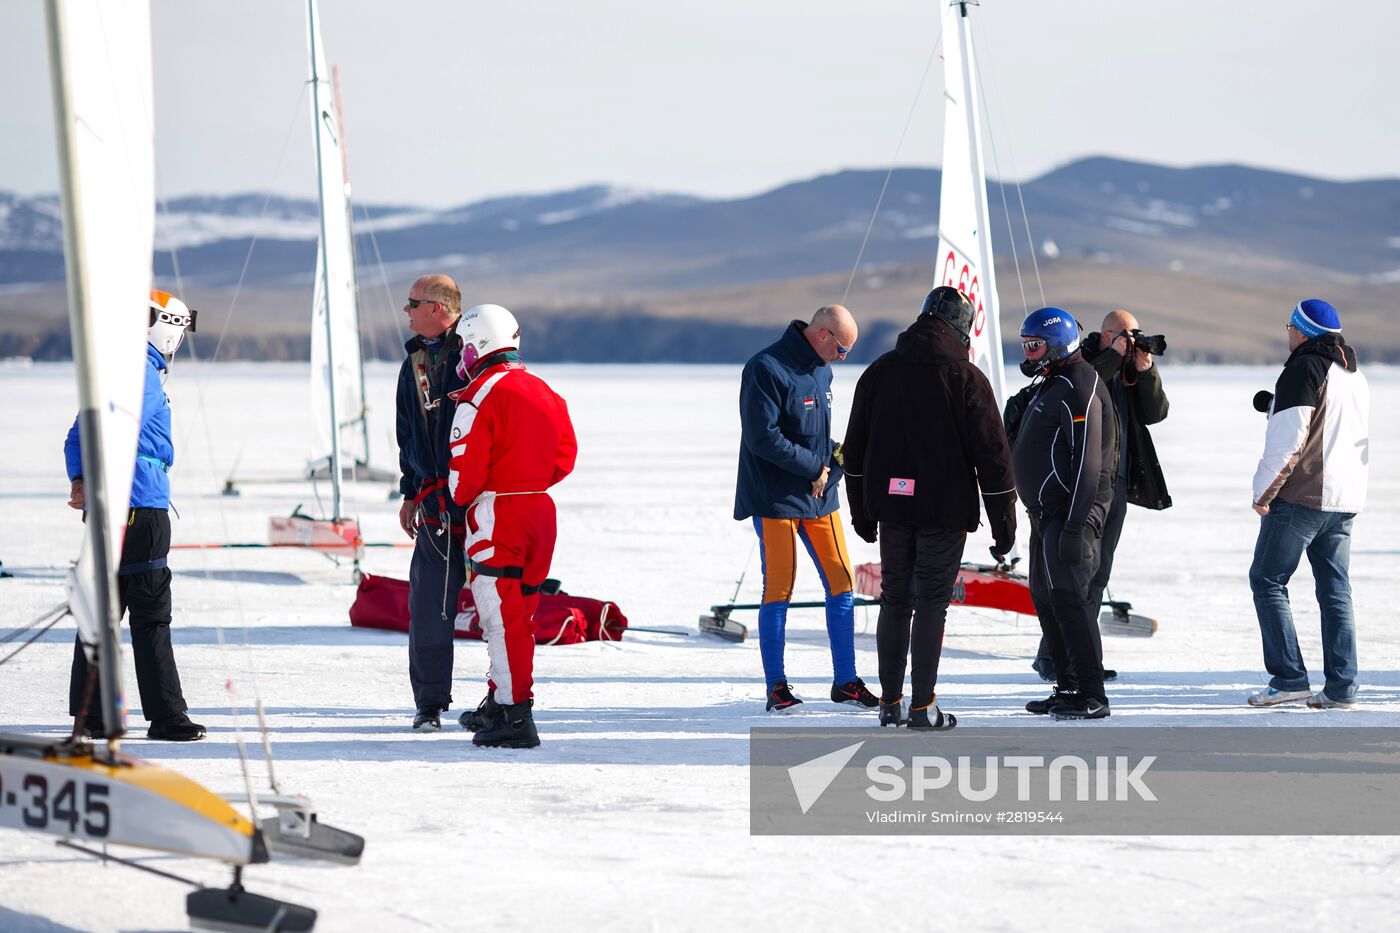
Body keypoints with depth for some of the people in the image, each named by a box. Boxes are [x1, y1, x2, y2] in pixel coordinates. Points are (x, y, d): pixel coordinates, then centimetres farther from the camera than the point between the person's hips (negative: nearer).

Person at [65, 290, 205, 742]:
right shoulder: (144, 374, -11)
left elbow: (78, 436, 18)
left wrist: (80, 481, 6)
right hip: (141, 507, -9)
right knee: (151, 617, -6)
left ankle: (88, 715, 11)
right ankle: (166, 717, -4)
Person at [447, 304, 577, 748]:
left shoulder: (479, 397, -14)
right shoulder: (544, 392, 10)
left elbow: (465, 470, -16)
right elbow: (565, 457, 14)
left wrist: (460, 499, 3)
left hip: (496, 517, -8)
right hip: (540, 511, 8)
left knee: (502, 614, -4)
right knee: (519, 609, 17)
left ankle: (514, 716, -6)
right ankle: (501, 700, 29)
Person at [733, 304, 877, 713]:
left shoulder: (821, 371, 12)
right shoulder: (766, 369, -15)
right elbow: (763, 437, -20)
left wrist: (835, 458, -1)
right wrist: (815, 467, -15)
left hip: (820, 496, 8)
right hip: (776, 499, -8)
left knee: (841, 585, 6)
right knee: (778, 590, -2)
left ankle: (845, 681, 15)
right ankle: (776, 686, 5)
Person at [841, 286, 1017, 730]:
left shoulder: (879, 372, 6)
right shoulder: (966, 378, -8)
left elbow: (855, 450, 12)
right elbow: (992, 455, -8)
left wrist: (862, 511, 20)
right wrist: (1003, 524, -2)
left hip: (891, 507, 4)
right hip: (944, 511, -4)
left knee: (894, 599, 13)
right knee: (932, 602, 1)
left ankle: (890, 702, 15)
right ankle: (923, 708, 0)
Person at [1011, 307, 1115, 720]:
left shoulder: (1080, 391, -16)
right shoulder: (1053, 385, 18)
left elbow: (1087, 463, -21)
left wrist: (1075, 526, -25)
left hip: (1071, 511, -11)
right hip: (1047, 511, 11)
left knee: (1067, 596, -14)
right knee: (1045, 595, 13)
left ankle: (1092, 696, -13)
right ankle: (1069, 687, 20)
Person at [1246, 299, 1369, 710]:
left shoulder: (1304, 370, -11)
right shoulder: (1355, 376, 16)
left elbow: (1288, 440, -16)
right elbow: (1362, 443, 23)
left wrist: (1263, 493, -9)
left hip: (1300, 497, -8)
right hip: (1345, 500, 8)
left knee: (1267, 581, -1)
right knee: (1335, 590, 8)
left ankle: (1289, 678, -6)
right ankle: (1341, 687, 4)